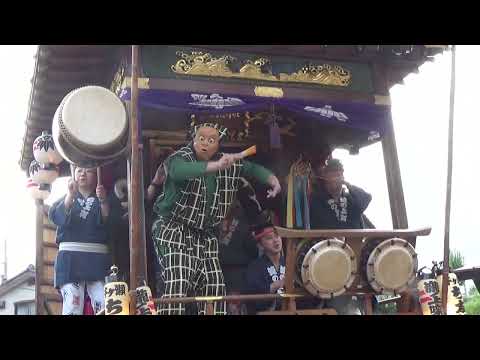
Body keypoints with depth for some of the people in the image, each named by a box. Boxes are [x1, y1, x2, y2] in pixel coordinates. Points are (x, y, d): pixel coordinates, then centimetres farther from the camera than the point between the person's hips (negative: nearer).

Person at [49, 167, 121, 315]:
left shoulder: (106, 199, 18)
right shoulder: (65, 199, 21)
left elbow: (110, 222, -1)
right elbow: (56, 217, -1)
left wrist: (103, 201, -17)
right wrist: (71, 195, -15)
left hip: (98, 258, 0)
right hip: (70, 257, 0)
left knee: (104, 306, -17)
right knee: (72, 304, -17)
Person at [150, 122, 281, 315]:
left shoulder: (229, 163, 4)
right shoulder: (179, 158, -15)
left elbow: (252, 168, 19)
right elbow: (178, 170, -40)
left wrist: (273, 180, -2)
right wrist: (217, 166, -52)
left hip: (205, 235, 6)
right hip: (173, 230, -6)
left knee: (213, 283, 3)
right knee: (178, 281, -20)